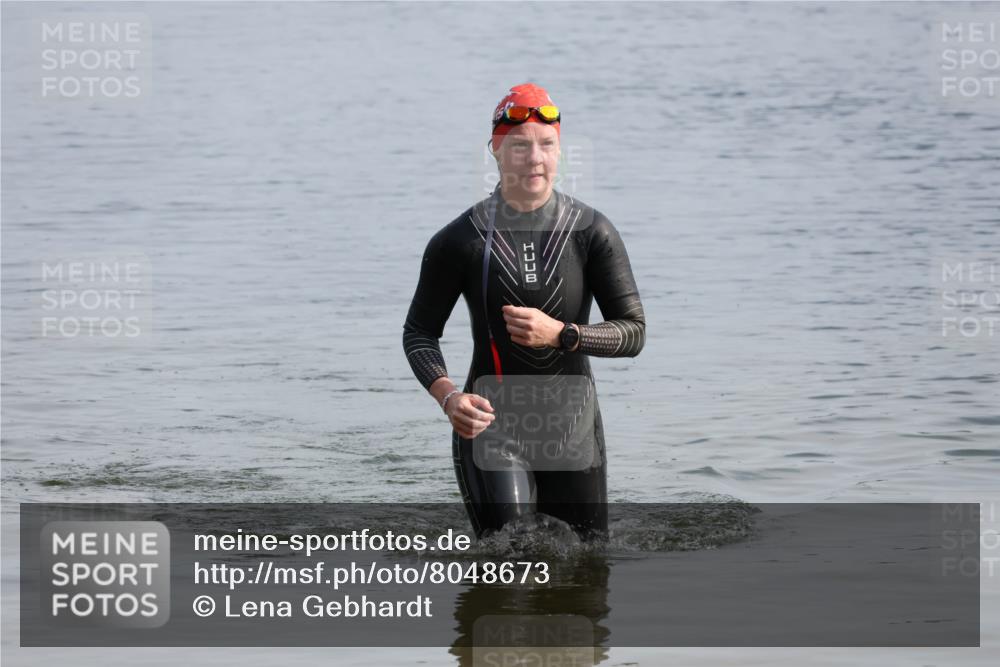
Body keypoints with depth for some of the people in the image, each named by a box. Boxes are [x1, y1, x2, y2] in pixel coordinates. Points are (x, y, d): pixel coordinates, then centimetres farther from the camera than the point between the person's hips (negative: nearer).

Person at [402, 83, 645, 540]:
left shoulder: (591, 232, -1)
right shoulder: (461, 240, -4)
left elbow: (633, 332, -1)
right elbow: (419, 332, 4)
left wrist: (560, 334, -18)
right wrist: (447, 396, -16)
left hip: (573, 428, 2)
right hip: (489, 421, -2)